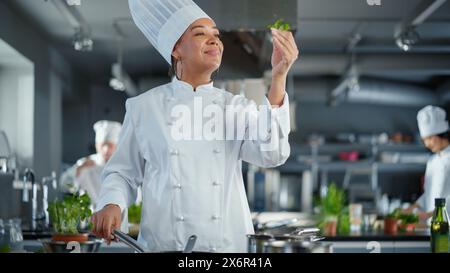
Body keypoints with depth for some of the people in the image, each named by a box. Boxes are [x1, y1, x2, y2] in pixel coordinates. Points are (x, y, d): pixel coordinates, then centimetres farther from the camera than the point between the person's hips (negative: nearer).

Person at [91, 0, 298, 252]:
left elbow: (272, 154, -8)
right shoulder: (145, 107, 6)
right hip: (162, 246, -1)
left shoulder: (237, 107, 9)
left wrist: (279, 77, -13)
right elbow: (123, 173, 14)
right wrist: (112, 205, -7)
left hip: (229, 246, 1)